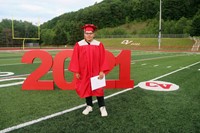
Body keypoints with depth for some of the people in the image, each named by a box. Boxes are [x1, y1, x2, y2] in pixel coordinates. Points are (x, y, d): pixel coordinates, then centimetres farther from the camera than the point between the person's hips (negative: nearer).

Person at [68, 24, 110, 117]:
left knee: (98, 89, 4)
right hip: (84, 72, 1)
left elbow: (103, 59, -4)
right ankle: (89, 106, 28)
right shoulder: (78, 45, -2)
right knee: (86, 89, 12)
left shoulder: (99, 45, -3)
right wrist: (76, 71, -6)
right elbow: (75, 59, -2)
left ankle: (102, 107, 18)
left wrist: (102, 71, -9)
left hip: (96, 72, -1)